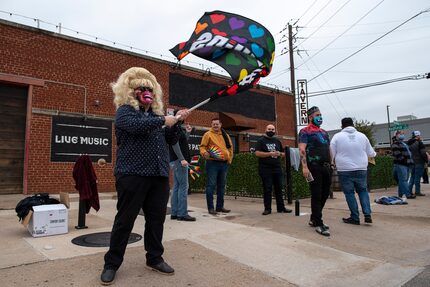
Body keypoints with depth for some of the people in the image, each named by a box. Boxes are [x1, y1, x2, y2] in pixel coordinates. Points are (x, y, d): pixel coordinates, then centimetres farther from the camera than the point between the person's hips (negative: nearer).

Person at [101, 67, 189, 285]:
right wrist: (163, 120, -14)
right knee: (125, 220, 2)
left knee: (156, 218, 11)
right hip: (133, 175, -6)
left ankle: (154, 258, 26)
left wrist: (177, 122, 7)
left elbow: (171, 140, 22)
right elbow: (136, 125, -23)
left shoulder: (155, 114, 20)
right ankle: (112, 263, 17)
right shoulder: (125, 111, 1)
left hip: (159, 176, 6)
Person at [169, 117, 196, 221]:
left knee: (177, 186, 10)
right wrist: (182, 159, -24)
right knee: (183, 186, -9)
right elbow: (175, 143, -19)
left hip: (176, 161, 10)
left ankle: (174, 213, 14)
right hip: (178, 160, -10)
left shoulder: (179, 128, 19)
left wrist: (187, 133, 16)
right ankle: (182, 214, -6)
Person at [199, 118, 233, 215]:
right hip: (212, 163, -6)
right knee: (211, 185, -5)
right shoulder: (208, 134, -2)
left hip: (224, 163, 6)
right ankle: (210, 207, 2)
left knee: (221, 185, 12)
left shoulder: (225, 135, 14)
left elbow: (230, 147, 21)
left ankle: (220, 206, 22)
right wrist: (204, 153, -26)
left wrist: (229, 158, 13)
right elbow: (202, 146, -6)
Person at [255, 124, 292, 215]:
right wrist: (270, 154, -18)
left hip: (277, 168, 5)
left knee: (279, 188, 6)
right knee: (267, 189, -2)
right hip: (265, 169, -4)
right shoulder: (261, 140, 2)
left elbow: (283, 154, 21)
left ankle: (281, 207, 13)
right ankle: (267, 208, 5)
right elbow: (257, 153, -10)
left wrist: (279, 154, -3)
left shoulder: (277, 141, 17)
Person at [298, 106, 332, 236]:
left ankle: (314, 219, 27)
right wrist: (305, 167, -22)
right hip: (314, 167, -8)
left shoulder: (324, 132, 21)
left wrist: (331, 165, 15)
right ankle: (319, 224, 5)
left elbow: (329, 150, 24)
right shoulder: (305, 131, -2)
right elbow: (302, 150, -13)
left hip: (326, 167, 8)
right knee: (316, 195, -3)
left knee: (324, 194, 12)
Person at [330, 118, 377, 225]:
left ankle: (355, 218, 10)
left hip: (345, 170, -3)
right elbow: (371, 153, 14)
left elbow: (332, 154, -2)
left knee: (349, 192, 6)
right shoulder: (362, 136, 5)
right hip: (361, 169, 3)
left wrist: (334, 162, 19)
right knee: (363, 190, 18)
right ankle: (367, 214, 9)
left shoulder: (337, 136, -3)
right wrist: (374, 153, 37)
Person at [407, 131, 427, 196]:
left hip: (412, 163, 7)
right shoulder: (419, 143, -11)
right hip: (419, 162, -7)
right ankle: (417, 192, 0)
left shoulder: (410, 143, 9)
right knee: (417, 177, -4)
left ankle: (409, 191, 12)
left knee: (412, 177, 12)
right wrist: (426, 160, -3)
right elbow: (423, 153, -14)